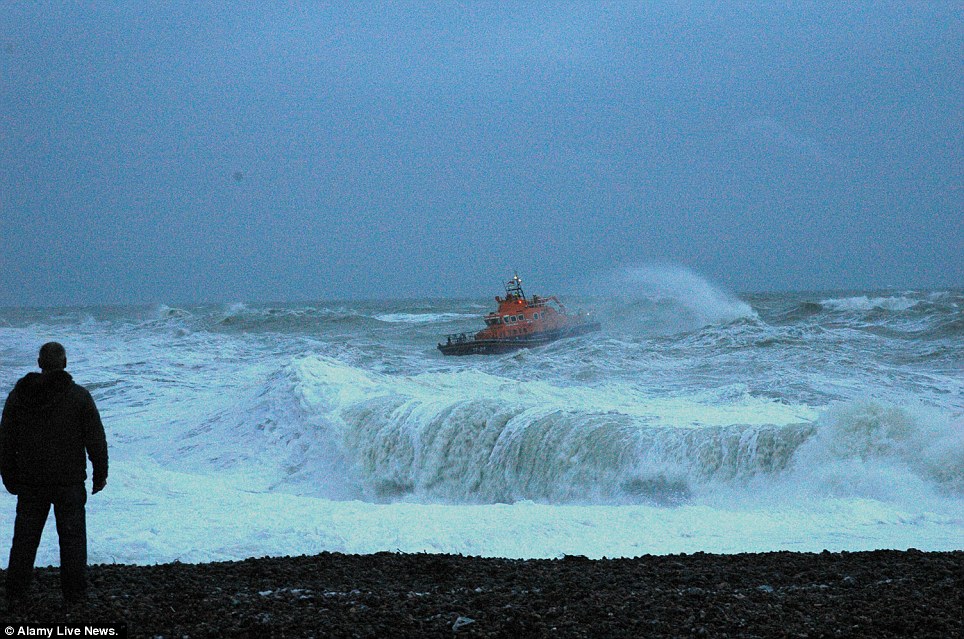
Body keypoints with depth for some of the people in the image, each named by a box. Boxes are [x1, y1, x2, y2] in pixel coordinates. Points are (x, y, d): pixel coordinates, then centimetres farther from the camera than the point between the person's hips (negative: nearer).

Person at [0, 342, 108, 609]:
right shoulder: (79, 396, -7)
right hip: (69, 482, -2)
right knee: (72, 536, 6)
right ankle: (75, 593, 9)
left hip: (30, 481, 2)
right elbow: (96, 439, -6)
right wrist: (100, 474, 4)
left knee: (25, 537, 10)